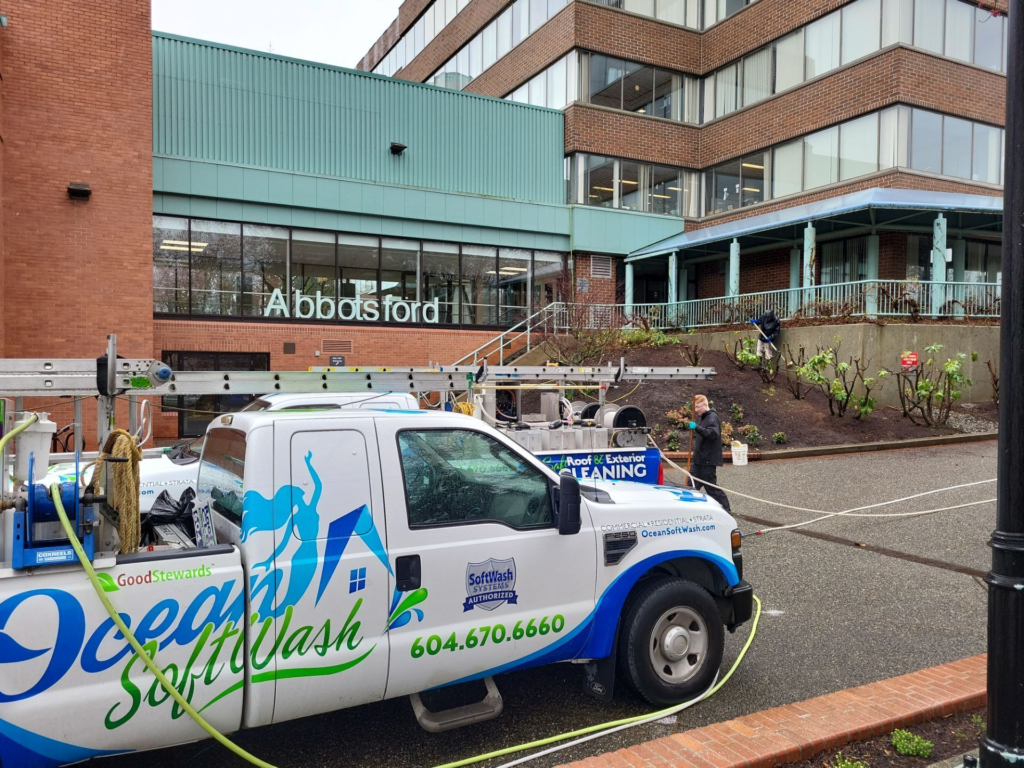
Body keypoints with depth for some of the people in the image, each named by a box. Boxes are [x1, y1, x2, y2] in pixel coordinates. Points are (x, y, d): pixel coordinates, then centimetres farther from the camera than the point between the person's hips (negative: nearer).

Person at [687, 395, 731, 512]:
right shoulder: (702, 417, 14)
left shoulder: (712, 418, -15)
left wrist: (697, 427, -42)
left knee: (711, 487, -1)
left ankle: (726, 509, 12)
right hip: (698, 459, 9)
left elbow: (713, 433, -33)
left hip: (708, 460, -9)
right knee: (692, 485, 11)